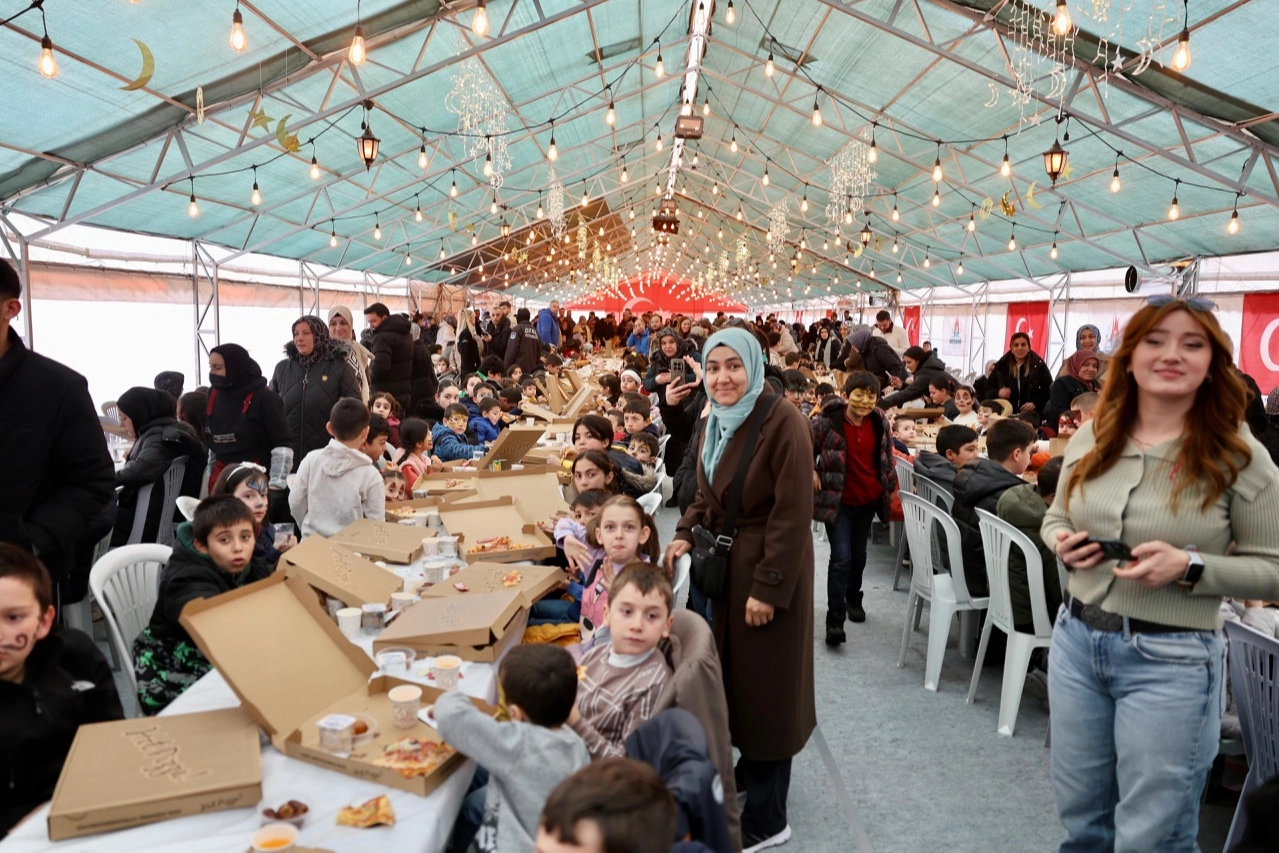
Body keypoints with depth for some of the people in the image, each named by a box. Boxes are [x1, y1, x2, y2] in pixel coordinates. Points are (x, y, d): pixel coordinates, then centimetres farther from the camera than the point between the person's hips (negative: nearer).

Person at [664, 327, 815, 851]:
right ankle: (748, 772, 41)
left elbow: (791, 515, -22)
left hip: (770, 571, -8)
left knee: (765, 683, 3)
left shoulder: (783, 422, -21)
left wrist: (768, 587, -22)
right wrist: (685, 533, -3)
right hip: (728, 563, 8)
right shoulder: (717, 422, 6)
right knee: (735, 672, 19)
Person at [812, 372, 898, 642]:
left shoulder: (880, 423, -2)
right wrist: (812, 473, -15)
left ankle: (853, 599, 41)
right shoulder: (827, 422, -17)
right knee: (841, 557, -12)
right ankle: (834, 619, -6)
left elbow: (887, 458, 13)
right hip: (838, 500, -5)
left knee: (858, 555, 17)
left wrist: (891, 487, 13)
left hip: (868, 500, 5)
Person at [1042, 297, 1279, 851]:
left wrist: (1189, 568, -22)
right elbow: (1055, 516, 15)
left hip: (1172, 659, -4)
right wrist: (1062, 542, -7)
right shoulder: (1091, 439, 2)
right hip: (1077, 638, 4)